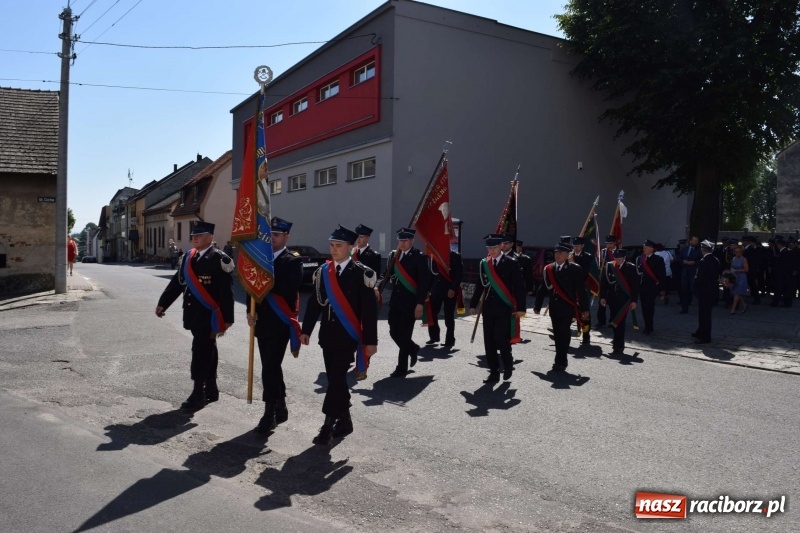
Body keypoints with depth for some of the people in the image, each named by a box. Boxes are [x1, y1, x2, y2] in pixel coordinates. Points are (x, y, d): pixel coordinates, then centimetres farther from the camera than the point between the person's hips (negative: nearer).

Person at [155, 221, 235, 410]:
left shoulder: (219, 259, -11)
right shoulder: (187, 257, 10)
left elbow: (226, 291, -13)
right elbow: (177, 282, 14)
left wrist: (227, 318, -14)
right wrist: (163, 303, 7)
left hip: (209, 314, -7)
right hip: (193, 312, 7)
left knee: (201, 350, -7)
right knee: (207, 350, 15)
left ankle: (199, 393, 0)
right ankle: (211, 390, 25)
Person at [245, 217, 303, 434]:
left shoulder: (293, 261, -6)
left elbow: (289, 289, -20)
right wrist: (251, 310, -2)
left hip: (280, 322, -7)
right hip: (263, 321, 7)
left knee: (270, 367, -9)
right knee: (272, 366, 15)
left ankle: (270, 414, -1)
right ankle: (280, 408, 28)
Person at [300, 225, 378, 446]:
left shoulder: (361, 273, -9)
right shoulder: (323, 271, 7)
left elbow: (369, 309, -9)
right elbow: (314, 302, 10)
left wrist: (370, 340, -11)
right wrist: (306, 330, 6)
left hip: (348, 336, -5)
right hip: (327, 334, 5)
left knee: (337, 378, -9)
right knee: (335, 378, 12)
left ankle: (328, 426, -2)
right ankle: (344, 421, 25)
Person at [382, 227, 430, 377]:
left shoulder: (419, 257, -7)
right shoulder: (393, 255, 10)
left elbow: (423, 282, -11)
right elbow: (387, 275, 8)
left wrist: (420, 303, -15)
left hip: (410, 301, -5)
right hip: (395, 300, 6)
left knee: (404, 335, -1)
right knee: (394, 332, 9)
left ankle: (402, 368, 11)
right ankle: (412, 349, 37)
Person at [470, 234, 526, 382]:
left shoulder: (511, 263, -4)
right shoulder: (484, 264, 9)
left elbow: (519, 286, -6)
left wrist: (520, 307, -10)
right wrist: (473, 304, 10)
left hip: (504, 309, -4)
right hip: (488, 308, 5)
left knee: (501, 339, -11)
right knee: (489, 342, 4)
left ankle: (508, 365, 16)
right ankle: (494, 373, 15)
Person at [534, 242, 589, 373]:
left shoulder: (575, 269, -5)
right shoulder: (548, 269, 6)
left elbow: (581, 290, -6)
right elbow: (543, 288, 8)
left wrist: (585, 309, -8)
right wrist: (537, 305, 5)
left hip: (567, 308, -4)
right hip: (554, 308, 4)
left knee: (563, 335, -7)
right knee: (557, 335, 11)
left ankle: (560, 362, -1)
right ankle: (561, 362, 22)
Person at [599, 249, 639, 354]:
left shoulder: (631, 268, -4)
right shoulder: (608, 266, 1)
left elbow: (635, 285, -2)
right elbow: (603, 282, 4)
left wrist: (634, 300, -5)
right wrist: (602, 297, 0)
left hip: (624, 299, -3)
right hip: (612, 298, 3)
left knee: (620, 322, -6)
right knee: (614, 321, 11)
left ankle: (618, 346, 1)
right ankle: (618, 341, 30)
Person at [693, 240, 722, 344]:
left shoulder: (703, 261, -19)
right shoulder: (716, 261, 5)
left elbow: (699, 277, -19)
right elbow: (718, 274, 10)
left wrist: (696, 288, -5)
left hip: (704, 291, -8)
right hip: (714, 289, 8)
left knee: (704, 314, -1)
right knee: (706, 313, 19)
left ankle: (705, 337, 5)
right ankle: (700, 332, 32)